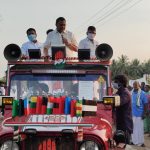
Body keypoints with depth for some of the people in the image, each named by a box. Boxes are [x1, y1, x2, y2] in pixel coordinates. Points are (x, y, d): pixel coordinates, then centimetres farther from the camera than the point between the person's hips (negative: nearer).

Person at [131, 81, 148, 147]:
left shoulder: (142, 93, -7)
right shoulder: (131, 93, 5)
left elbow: (145, 104, -6)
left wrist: (143, 113, -10)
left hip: (139, 114, -4)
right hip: (132, 113, 4)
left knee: (139, 128, 1)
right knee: (132, 127, 12)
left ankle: (140, 142, 11)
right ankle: (133, 140, 23)